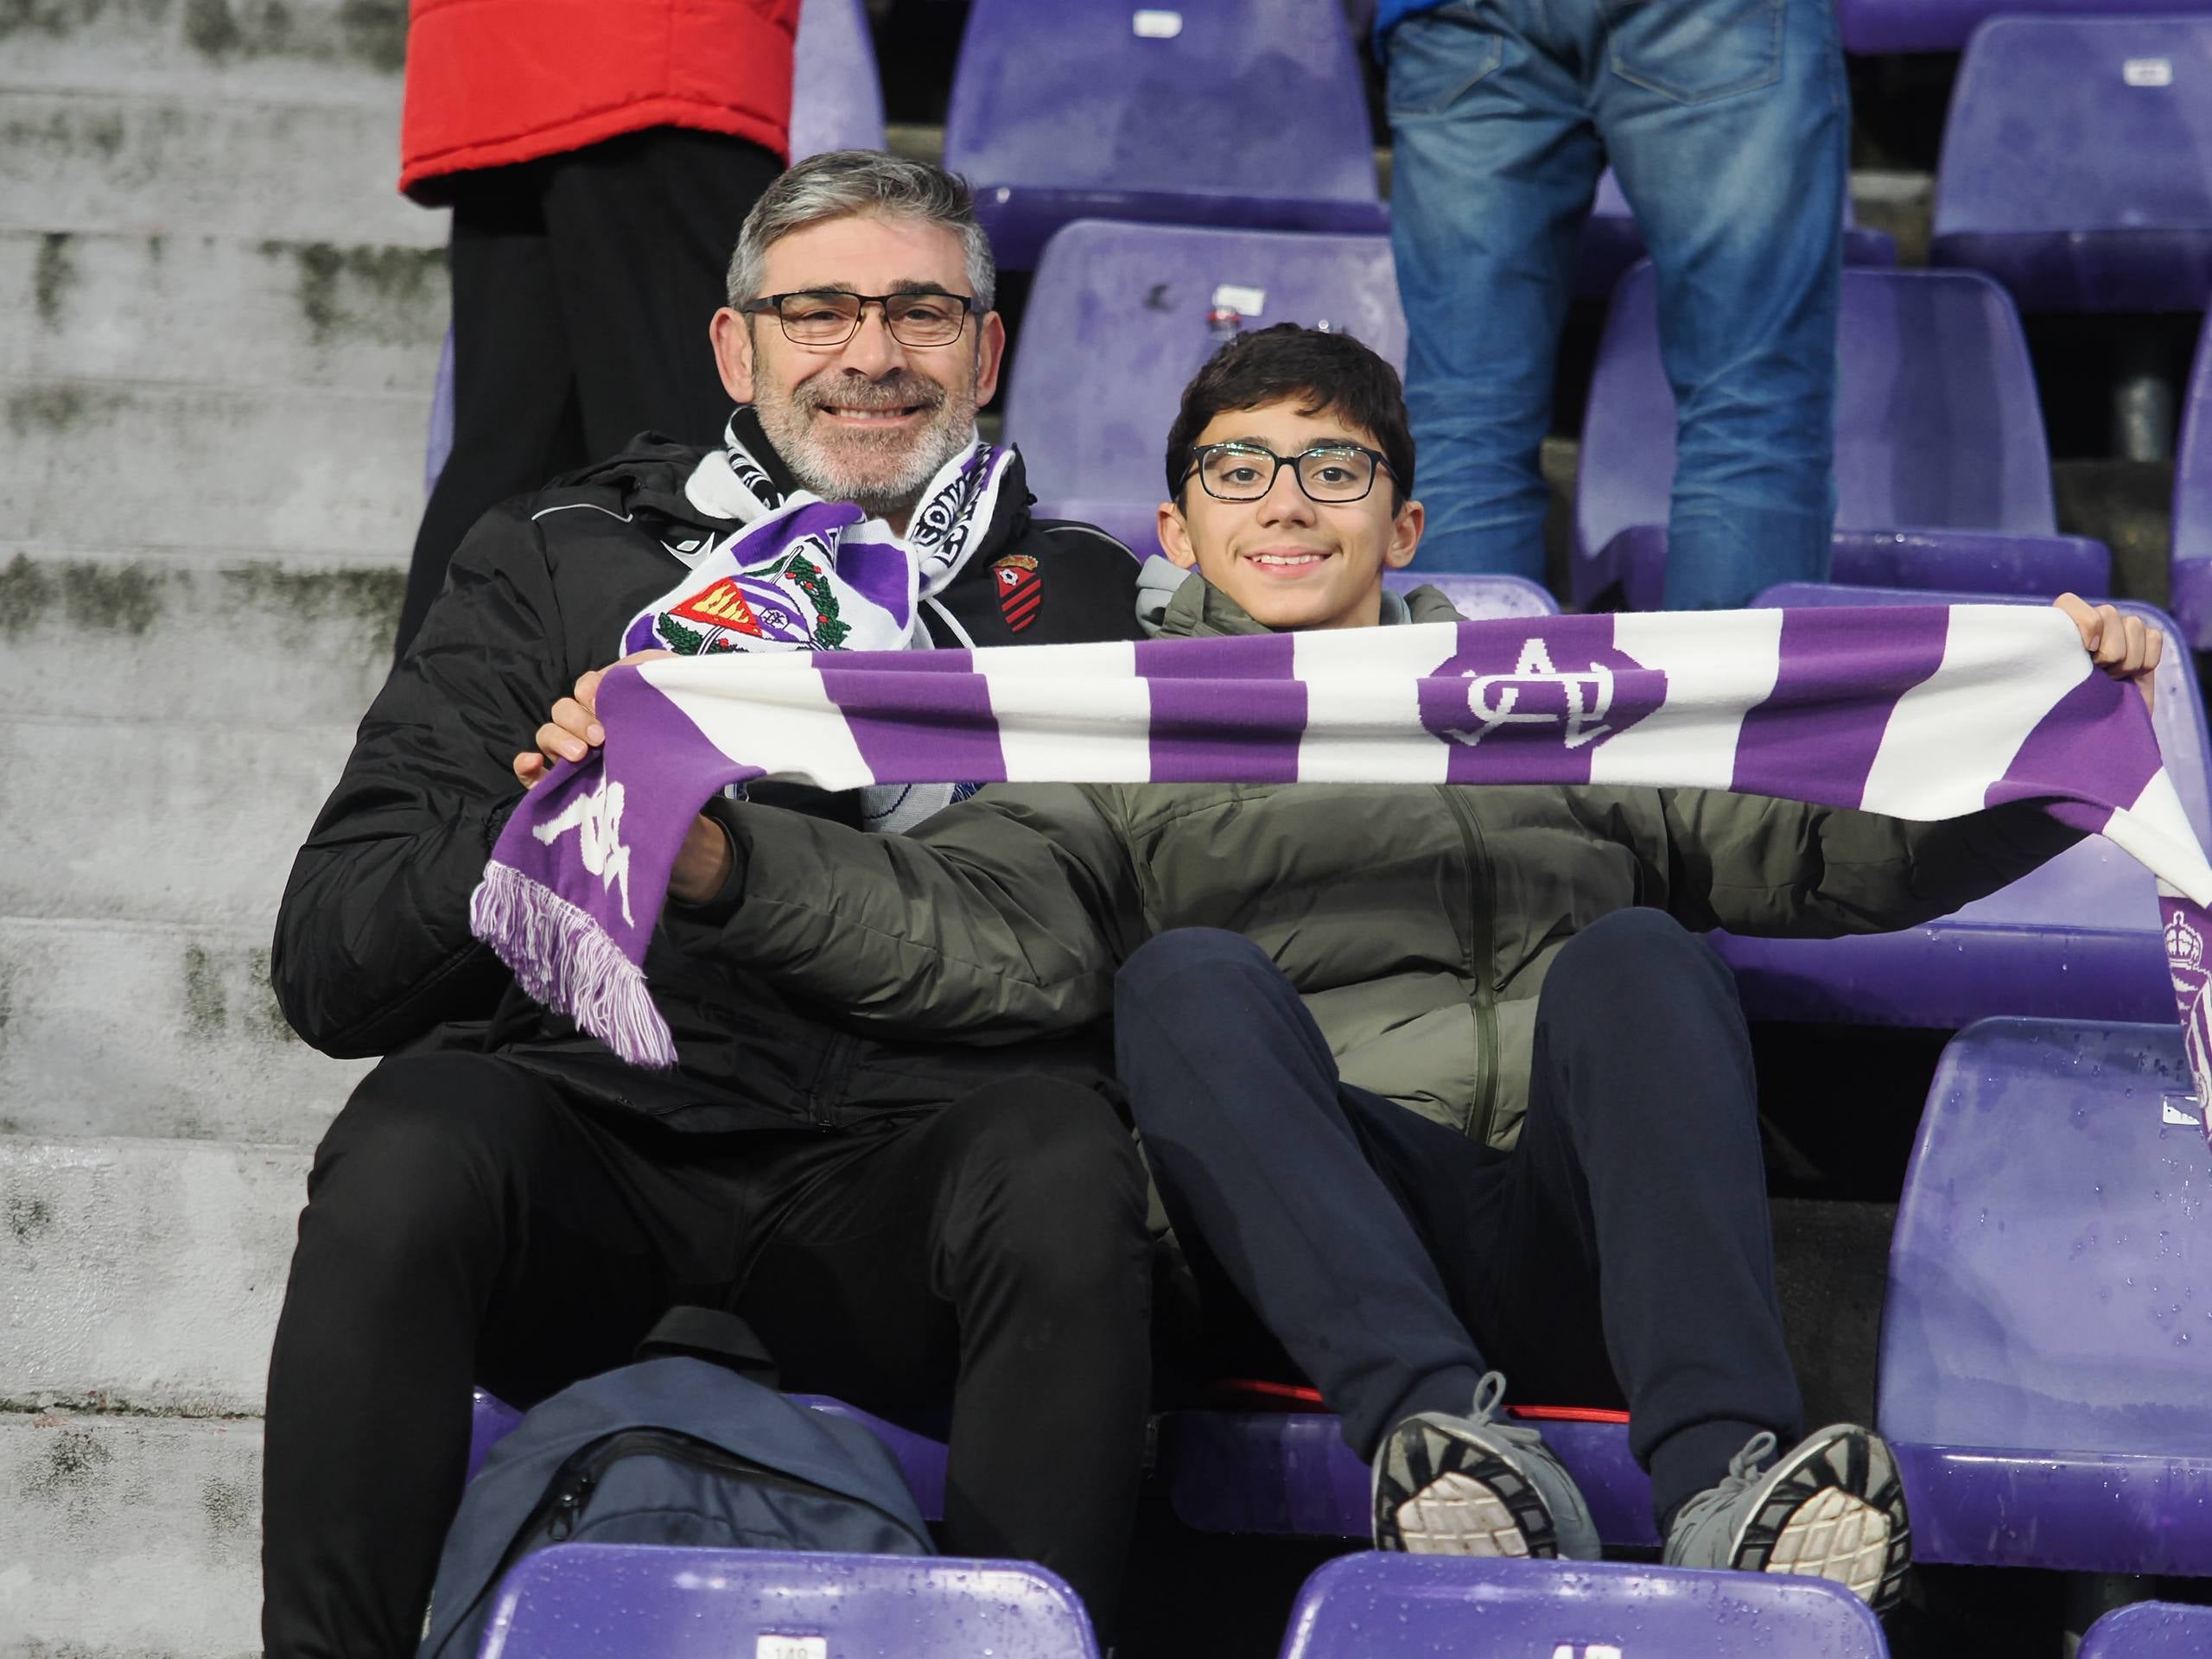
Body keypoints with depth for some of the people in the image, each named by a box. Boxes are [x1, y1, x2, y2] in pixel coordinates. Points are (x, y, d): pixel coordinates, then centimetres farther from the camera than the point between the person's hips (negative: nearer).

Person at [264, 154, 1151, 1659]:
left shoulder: (1080, 597, 22)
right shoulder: (559, 562, 20)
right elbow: (331, 965, 10)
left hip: (890, 1159, 0)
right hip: (594, 1104, 0)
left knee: (1065, 1167, -33)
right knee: (412, 1148, -32)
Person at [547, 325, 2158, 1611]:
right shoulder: (1120, 746, 23)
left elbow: (1832, 849, 20)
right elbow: (985, 930, 2)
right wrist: (715, 856, -17)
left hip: (1593, 1232, 2)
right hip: (1332, 1244, -1)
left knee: (1633, 956, -25)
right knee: (1190, 977, -26)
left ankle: (1727, 1475, -45)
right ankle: (1441, 1437, -46)